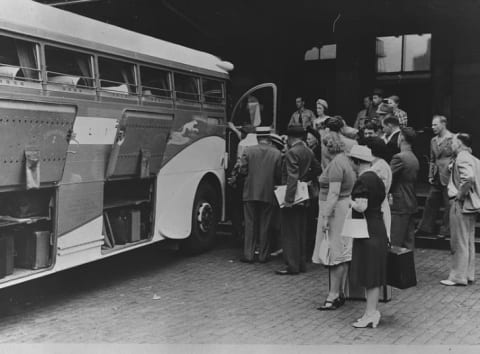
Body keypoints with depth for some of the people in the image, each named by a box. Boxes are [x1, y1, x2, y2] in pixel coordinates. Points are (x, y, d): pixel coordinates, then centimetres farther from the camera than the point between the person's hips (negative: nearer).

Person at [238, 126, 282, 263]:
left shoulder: (248, 151, -4)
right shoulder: (277, 153, -3)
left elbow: (242, 170, -5)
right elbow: (279, 175, -2)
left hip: (250, 193, 0)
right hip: (268, 194, 0)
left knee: (250, 224, 7)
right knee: (265, 225, 8)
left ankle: (248, 254, 7)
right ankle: (263, 255, 12)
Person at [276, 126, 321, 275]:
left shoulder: (292, 153, -16)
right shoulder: (308, 151, 9)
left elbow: (292, 177, -22)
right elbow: (317, 169, 18)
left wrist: (288, 199, -22)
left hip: (292, 195, -8)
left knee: (290, 232, -2)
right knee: (301, 230, 14)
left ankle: (292, 265, 1)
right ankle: (301, 263, 20)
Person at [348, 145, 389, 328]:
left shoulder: (362, 181, -17)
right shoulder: (376, 178, 12)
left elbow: (361, 206, -26)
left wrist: (350, 202, -7)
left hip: (368, 231, -9)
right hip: (378, 228, 9)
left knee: (369, 274, -2)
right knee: (374, 273, 14)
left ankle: (370, 315, 6)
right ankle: (372, 311, 22)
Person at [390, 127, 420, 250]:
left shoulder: (399, 158, -16)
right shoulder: (414, 158, 11)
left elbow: (388, 179, -15)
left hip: (399, 204, -9)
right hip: (411, 204, 9)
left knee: (395, 244, -5)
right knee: (408, 241, 13)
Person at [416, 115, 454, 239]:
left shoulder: (453, 138, -8)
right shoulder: (433, 140, 14)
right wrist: (430, 175, 11)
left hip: (447, 176, -7)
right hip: (436, 177, 7)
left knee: (448, 204, 1)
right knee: (431, 202, 9)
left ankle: (445, 230, 10)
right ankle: (426, 228, 16)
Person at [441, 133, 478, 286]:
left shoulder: (462, 158, -16)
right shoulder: (471, 158, 14)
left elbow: (469, 178, -33)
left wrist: (461, 194, -20)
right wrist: (465, 193, 14)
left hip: (460, 205, -10)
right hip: (470, 205, 10)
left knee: (459, 242, -2)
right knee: (469, 242, 15)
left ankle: (458, 277, 6)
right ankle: (469, 275, 24)